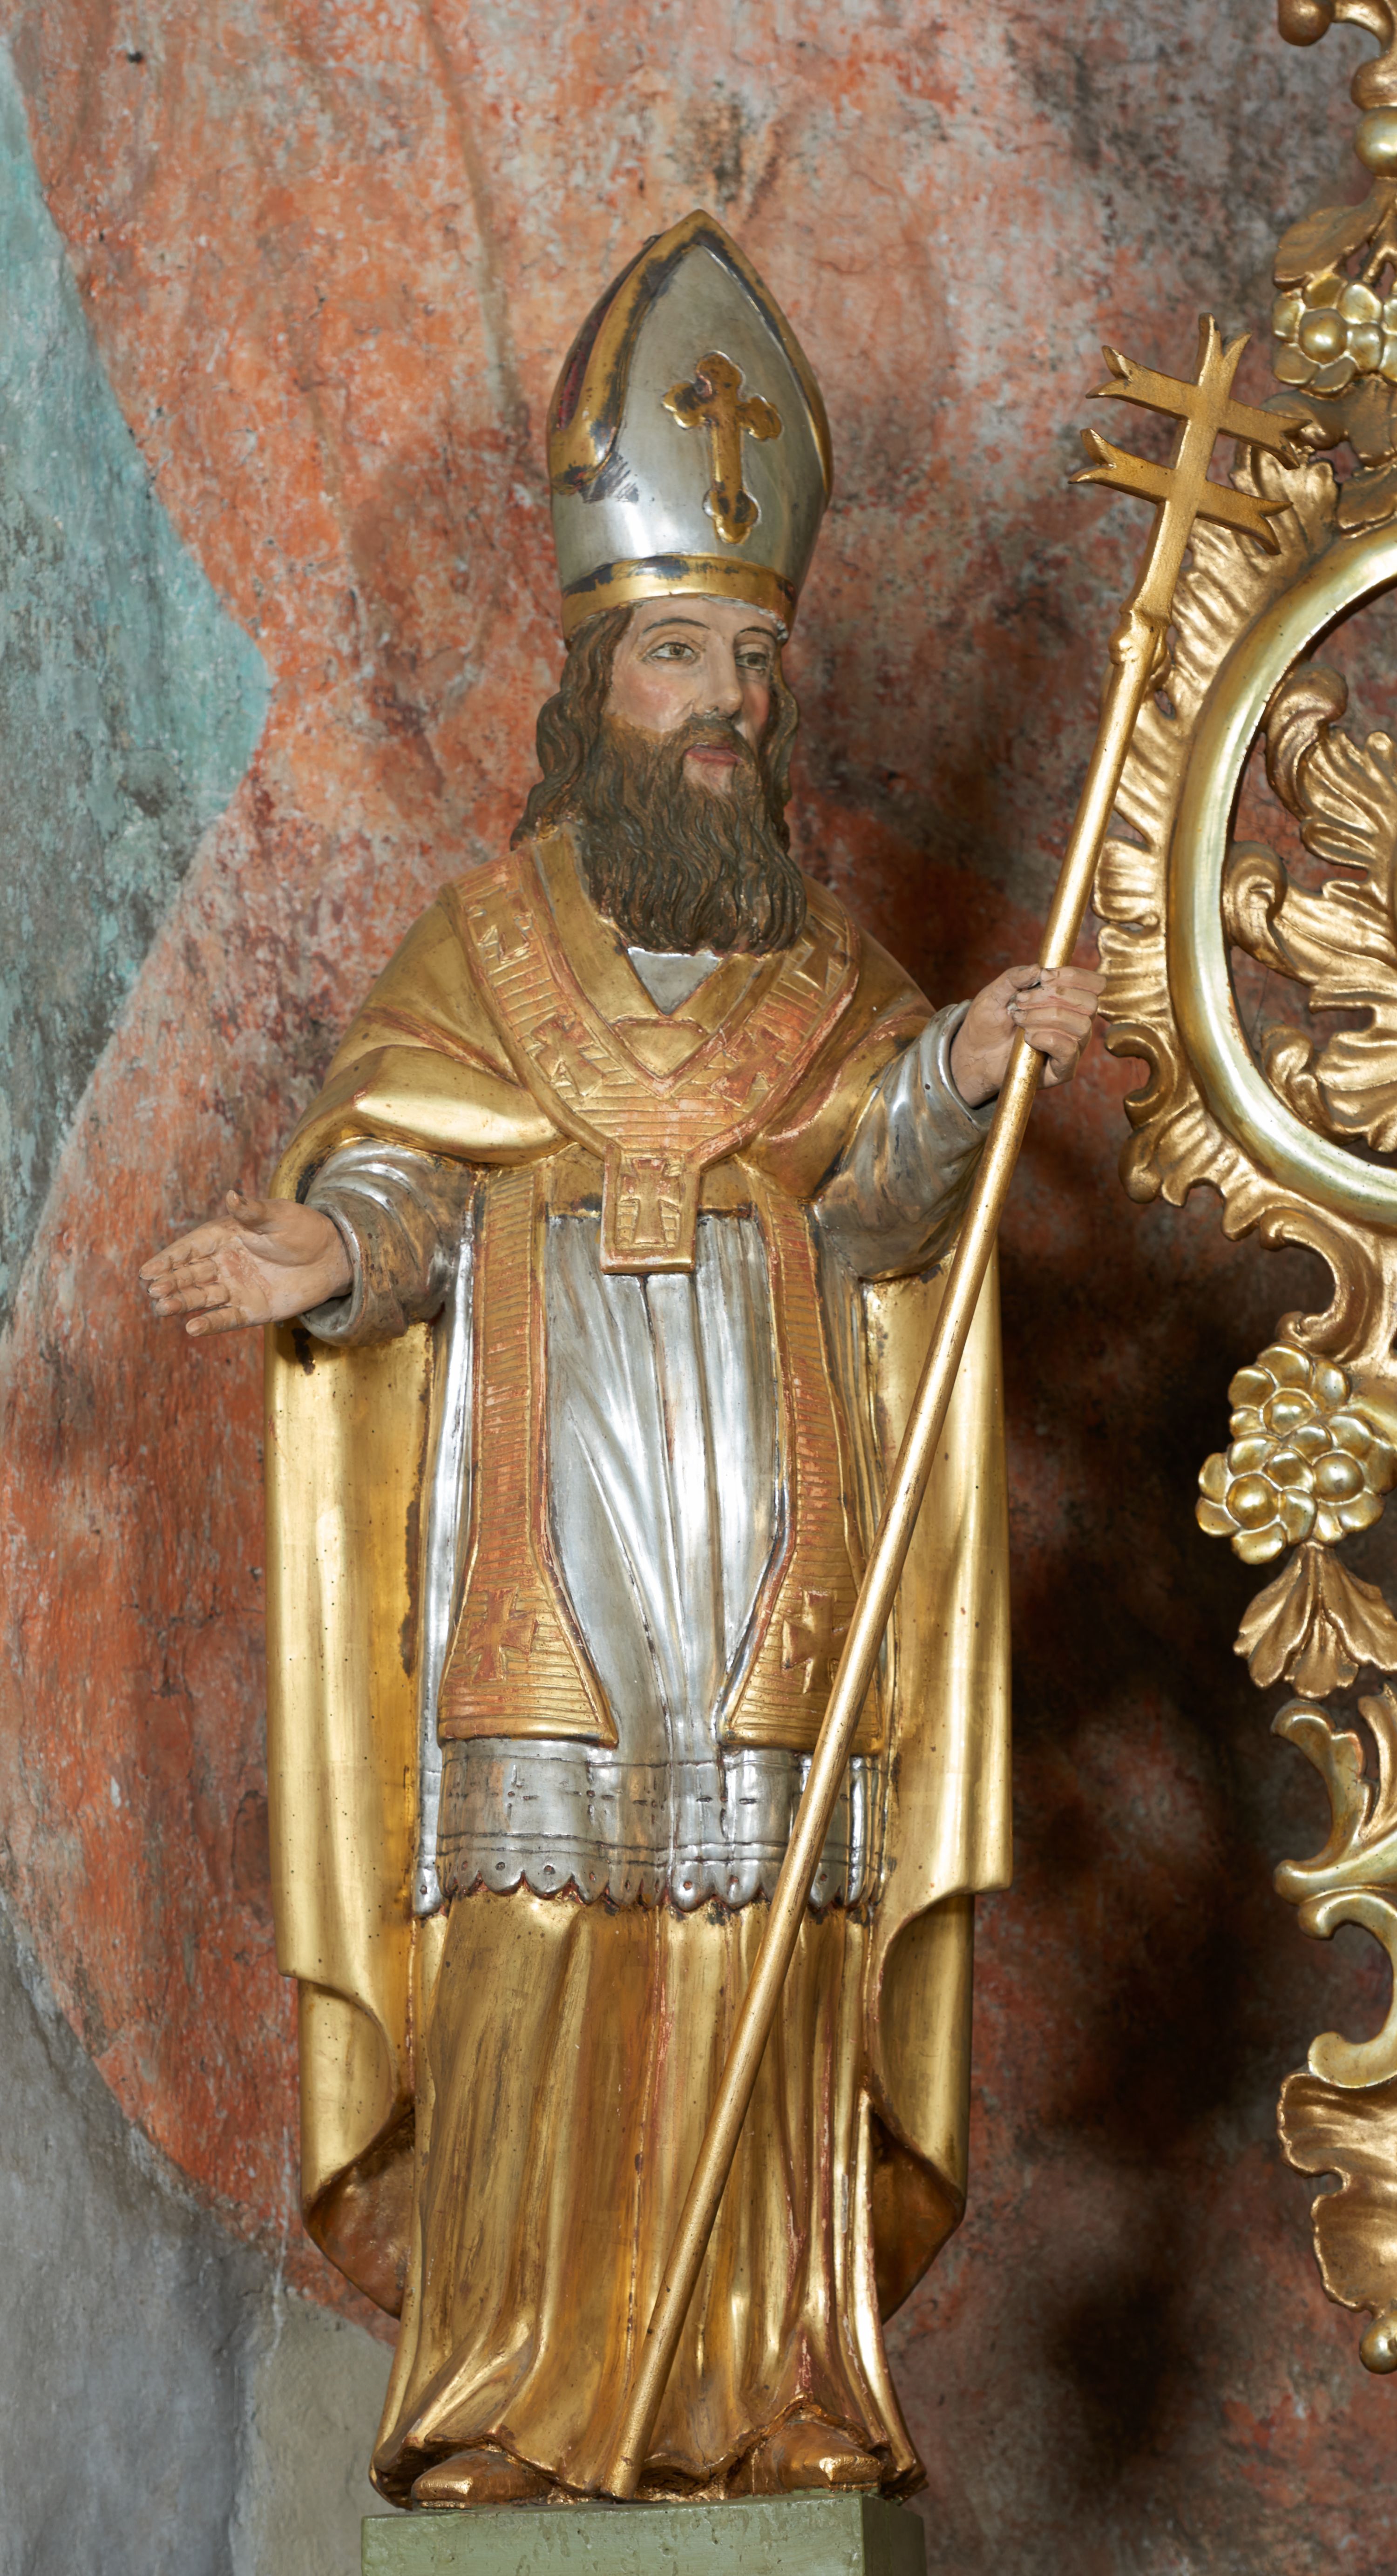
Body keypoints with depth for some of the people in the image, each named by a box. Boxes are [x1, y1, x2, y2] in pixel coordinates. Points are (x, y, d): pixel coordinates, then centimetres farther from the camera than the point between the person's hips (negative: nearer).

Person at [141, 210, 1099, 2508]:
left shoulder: (830, 981, 15)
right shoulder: (476, 957, 10)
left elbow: (870, 1199, -1)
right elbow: (394, 1175, -2)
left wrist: (963, 1070, -21)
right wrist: (323, 1245, -24)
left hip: (774, 1612, 2)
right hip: (543, 1601, -2)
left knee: (768, 1999, -3)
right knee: (528, 1976, -9)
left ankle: (771, 2405, 3)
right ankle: (505, 2409, -3)